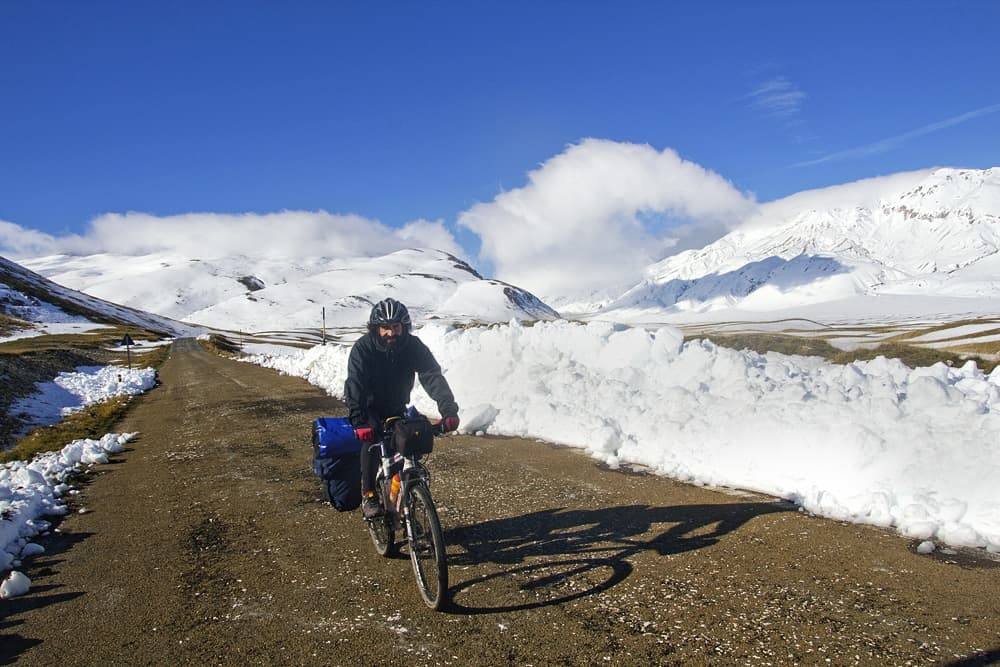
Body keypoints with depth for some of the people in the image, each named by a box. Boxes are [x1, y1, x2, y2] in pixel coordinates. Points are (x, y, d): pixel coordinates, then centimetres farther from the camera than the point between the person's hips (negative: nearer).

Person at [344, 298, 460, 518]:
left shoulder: (413, 347, -21)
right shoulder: (363, 348, -26)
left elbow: (433, 376, -31)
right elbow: (355, 385, -36)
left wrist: (449, 409, -46)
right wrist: (359, 422, -52)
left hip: (396, 407, 3)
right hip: (369, 406, -3)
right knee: (372, 437, -27)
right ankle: (368, 495, -17)